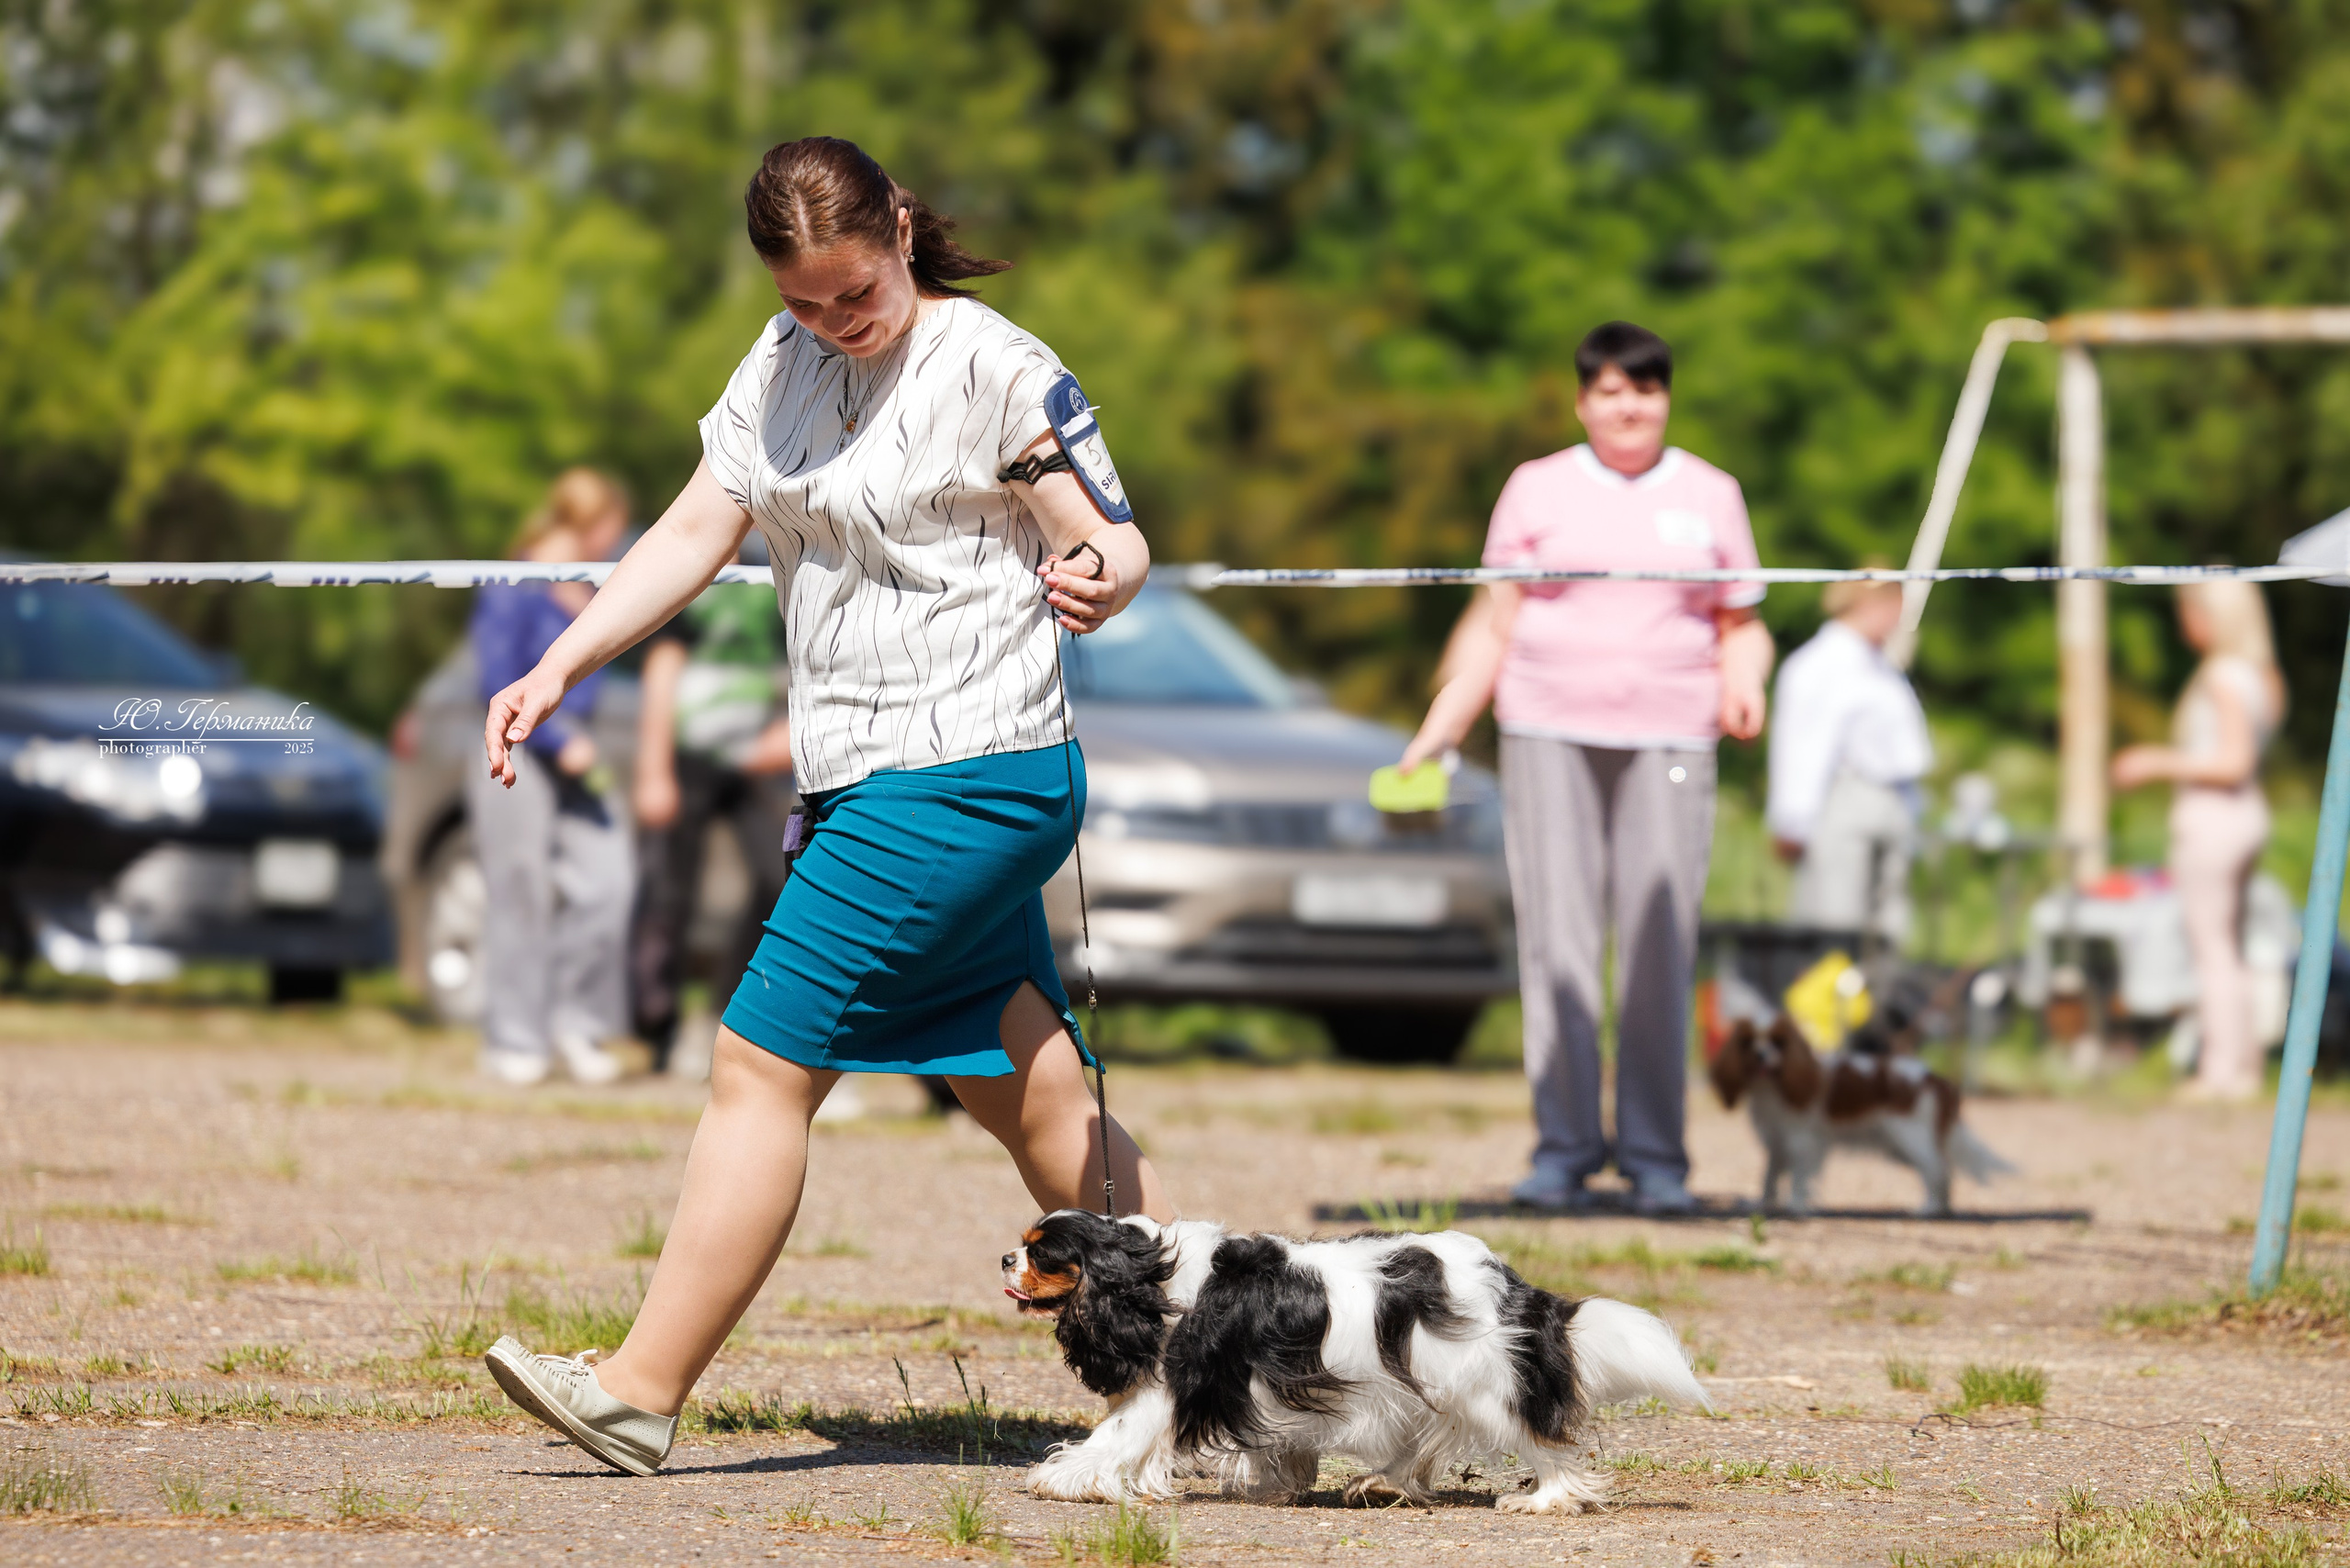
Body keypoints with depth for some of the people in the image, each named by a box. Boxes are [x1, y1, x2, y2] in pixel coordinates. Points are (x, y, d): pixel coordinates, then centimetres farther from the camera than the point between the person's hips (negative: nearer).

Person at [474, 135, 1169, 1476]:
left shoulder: (998, 369, -10)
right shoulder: (785, 362, 13)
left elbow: (1116, 542, -10)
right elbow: (698, 531, 12)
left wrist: (1102, 580, -34)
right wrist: (555, 672, 3)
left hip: (966, 774, -8)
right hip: (870, 783, 8)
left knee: (764, 1065, -9)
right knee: (1028, 1093, 9)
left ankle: (641, 1392, -6)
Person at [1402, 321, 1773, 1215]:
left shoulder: (1709, 495, 14)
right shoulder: (1538, 489, 12)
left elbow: (1740, 622, 17)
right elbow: (1494, 624, 11)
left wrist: (1743, 681, -5)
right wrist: (1436, 734, 5)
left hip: (1668, 739, 0)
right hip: (1548, 733, 0)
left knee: (1660, 946, -5)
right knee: (1556, 943, -4)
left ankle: (1656, 1158, 2)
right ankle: (1564, 1148, 2)